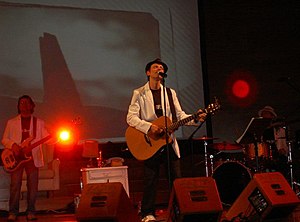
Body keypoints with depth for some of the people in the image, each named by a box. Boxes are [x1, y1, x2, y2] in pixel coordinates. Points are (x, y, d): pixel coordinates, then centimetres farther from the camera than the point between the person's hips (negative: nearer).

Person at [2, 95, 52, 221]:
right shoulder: (11, 122, 13)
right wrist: (13, 145, -10)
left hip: (33, 157, 1)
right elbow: (4, 140, 10)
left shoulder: (39, 123, 12)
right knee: (15, 185, -5)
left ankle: (30, 212, 8)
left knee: (33, 186, 0)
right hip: (16, 158, 0)